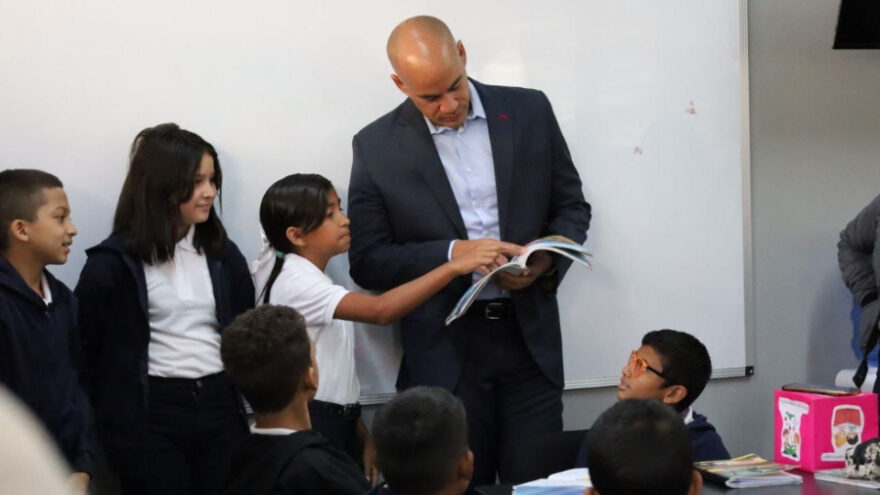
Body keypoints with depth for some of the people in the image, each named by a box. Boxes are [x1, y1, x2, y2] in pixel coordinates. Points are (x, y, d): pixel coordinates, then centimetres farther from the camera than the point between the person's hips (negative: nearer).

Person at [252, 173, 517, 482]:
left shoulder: (312, 278, 14)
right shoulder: (295, 281, -17)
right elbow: (380, 311, -31)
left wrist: (362, 436, 10)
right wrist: (455, 266, -35)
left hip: (337, 422, 9)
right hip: (310, 426, -9)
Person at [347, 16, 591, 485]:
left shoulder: (529, 111, 2)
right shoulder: (376, 146, -2)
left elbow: (572, 206, 10)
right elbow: (367, 261, -2)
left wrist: (548, 259, -10)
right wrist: (453, 253, -16)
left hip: (530, 338, 1)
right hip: (444, 353, -1)